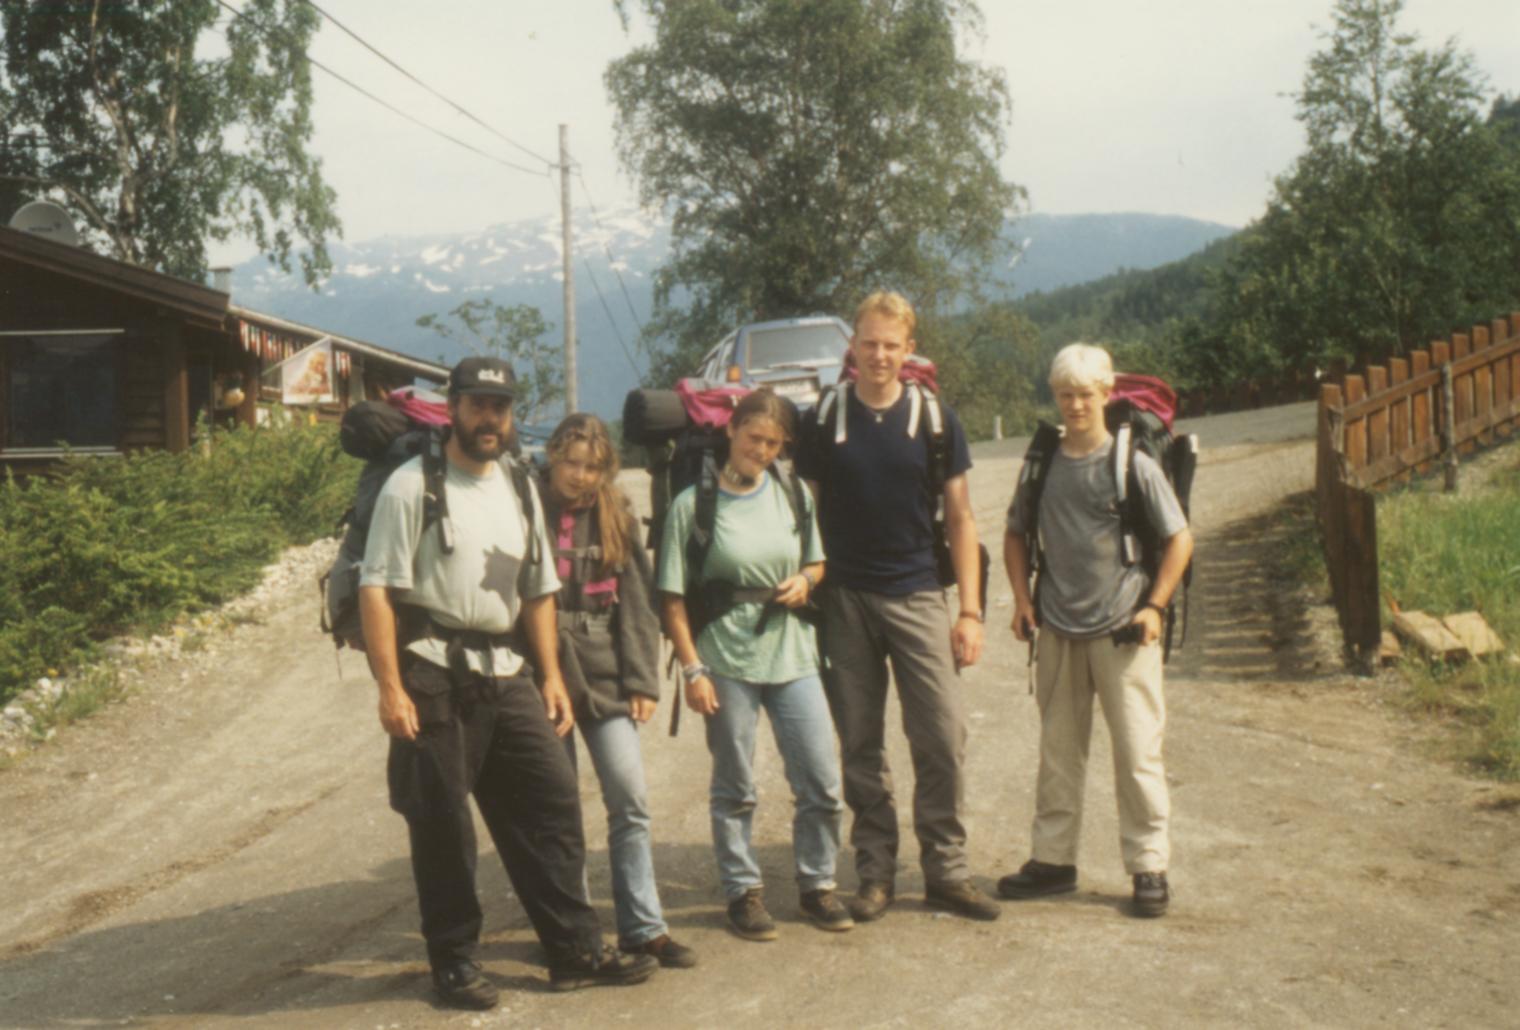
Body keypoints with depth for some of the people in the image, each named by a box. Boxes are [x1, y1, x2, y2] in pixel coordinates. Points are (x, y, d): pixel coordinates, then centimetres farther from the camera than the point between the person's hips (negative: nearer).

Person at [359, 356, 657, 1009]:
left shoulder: (519, 490, 14)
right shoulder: (413, 486, -6)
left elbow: (539, 592, 19)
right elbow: (375, 590, -10)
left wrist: (551, 677, 11)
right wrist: (391, 688, -16)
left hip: (505, 673, 6)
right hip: (433, 675, -6)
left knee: (552, 801, 3)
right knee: (441, 823, 2)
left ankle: (576, 952, 11)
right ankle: (453, 961, 16)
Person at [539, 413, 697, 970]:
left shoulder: (615, 517, 6)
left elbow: (636, 602, 5)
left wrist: (642, 681, -1)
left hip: (604, 678, 2)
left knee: (631, 800, -1)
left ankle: (643, 926, 8)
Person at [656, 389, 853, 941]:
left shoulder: (794, 494, 7)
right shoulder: (693, 504, -5)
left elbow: (816, 561, 20)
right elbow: (673, 597, -4)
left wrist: (804, 580, -4)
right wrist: (692, 669, -9)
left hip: (792, 654, 3)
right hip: (726, 660, -3)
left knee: (822, 783, 4)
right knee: (734, 788, 8)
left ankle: (817, 884, 23)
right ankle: (743, 891, 23)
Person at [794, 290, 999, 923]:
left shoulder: (935, 421, 3)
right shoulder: (823, 422, 3)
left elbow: (960, 521, 5)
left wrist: (969, 611, 0)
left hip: (918, 598, 0)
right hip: (845, 602, 0)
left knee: (943, 738, -4)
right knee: (860, 746, 6)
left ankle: (946, 871, 9)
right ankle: (875, 873, 16)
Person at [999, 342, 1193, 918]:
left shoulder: (1132, 464, -5)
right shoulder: (1042, 464, 5)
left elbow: (1180, 539, 0)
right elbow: (1016, 535, 18)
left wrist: (1154, 606, -7)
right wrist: (1022, 599, 7)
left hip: (1123, 632, -4)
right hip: (1058, 632, 4)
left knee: (1137, 752, -1)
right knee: (1057, 752, 11)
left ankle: (1148, 866, 10)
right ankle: (1052, 860, 22)